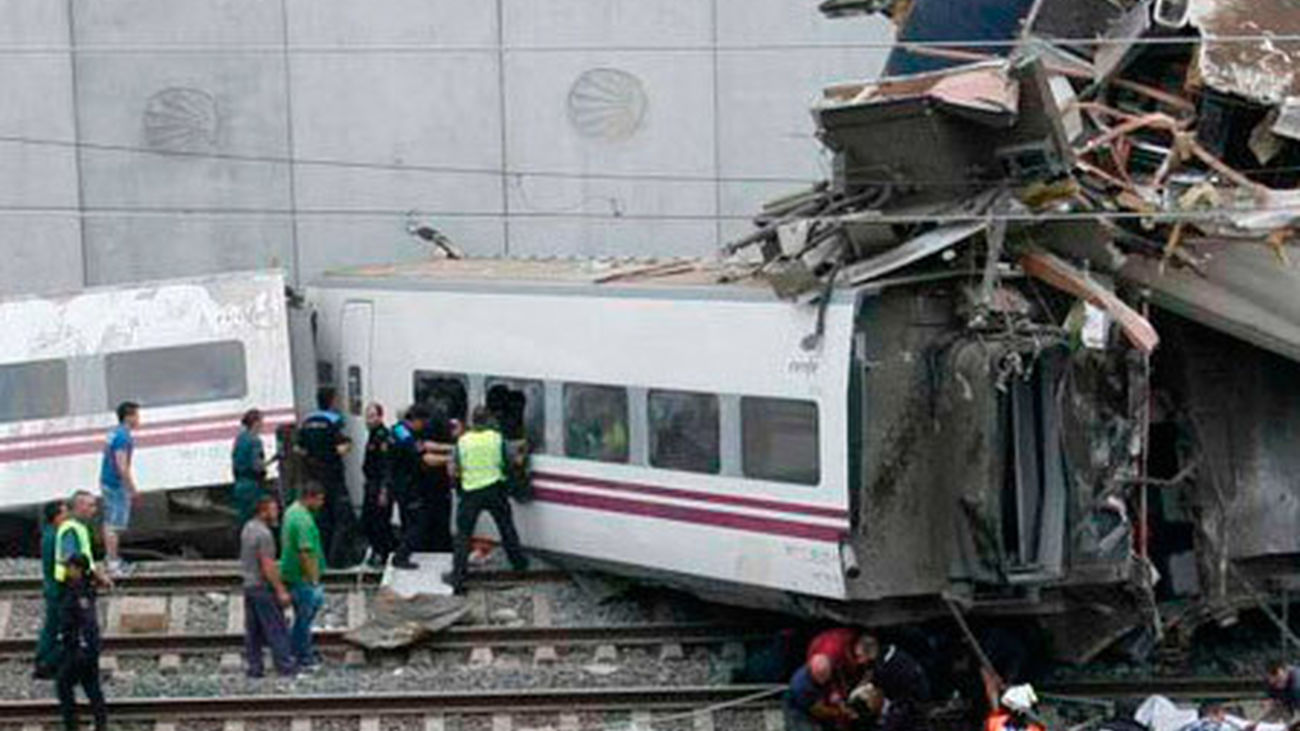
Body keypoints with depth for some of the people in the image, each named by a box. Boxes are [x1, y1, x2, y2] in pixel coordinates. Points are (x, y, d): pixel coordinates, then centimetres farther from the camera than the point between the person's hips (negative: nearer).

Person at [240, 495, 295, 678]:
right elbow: (268, 566, -22)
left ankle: (254, 667, 13)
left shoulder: (247, 528, 10)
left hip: (248, 585, 9)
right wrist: (281, 590, -19)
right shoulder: (264, 534, -19)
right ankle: (286, 667, -2)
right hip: (263, 587, -9)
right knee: (276, 628, -4)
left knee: (253, 630, 11)